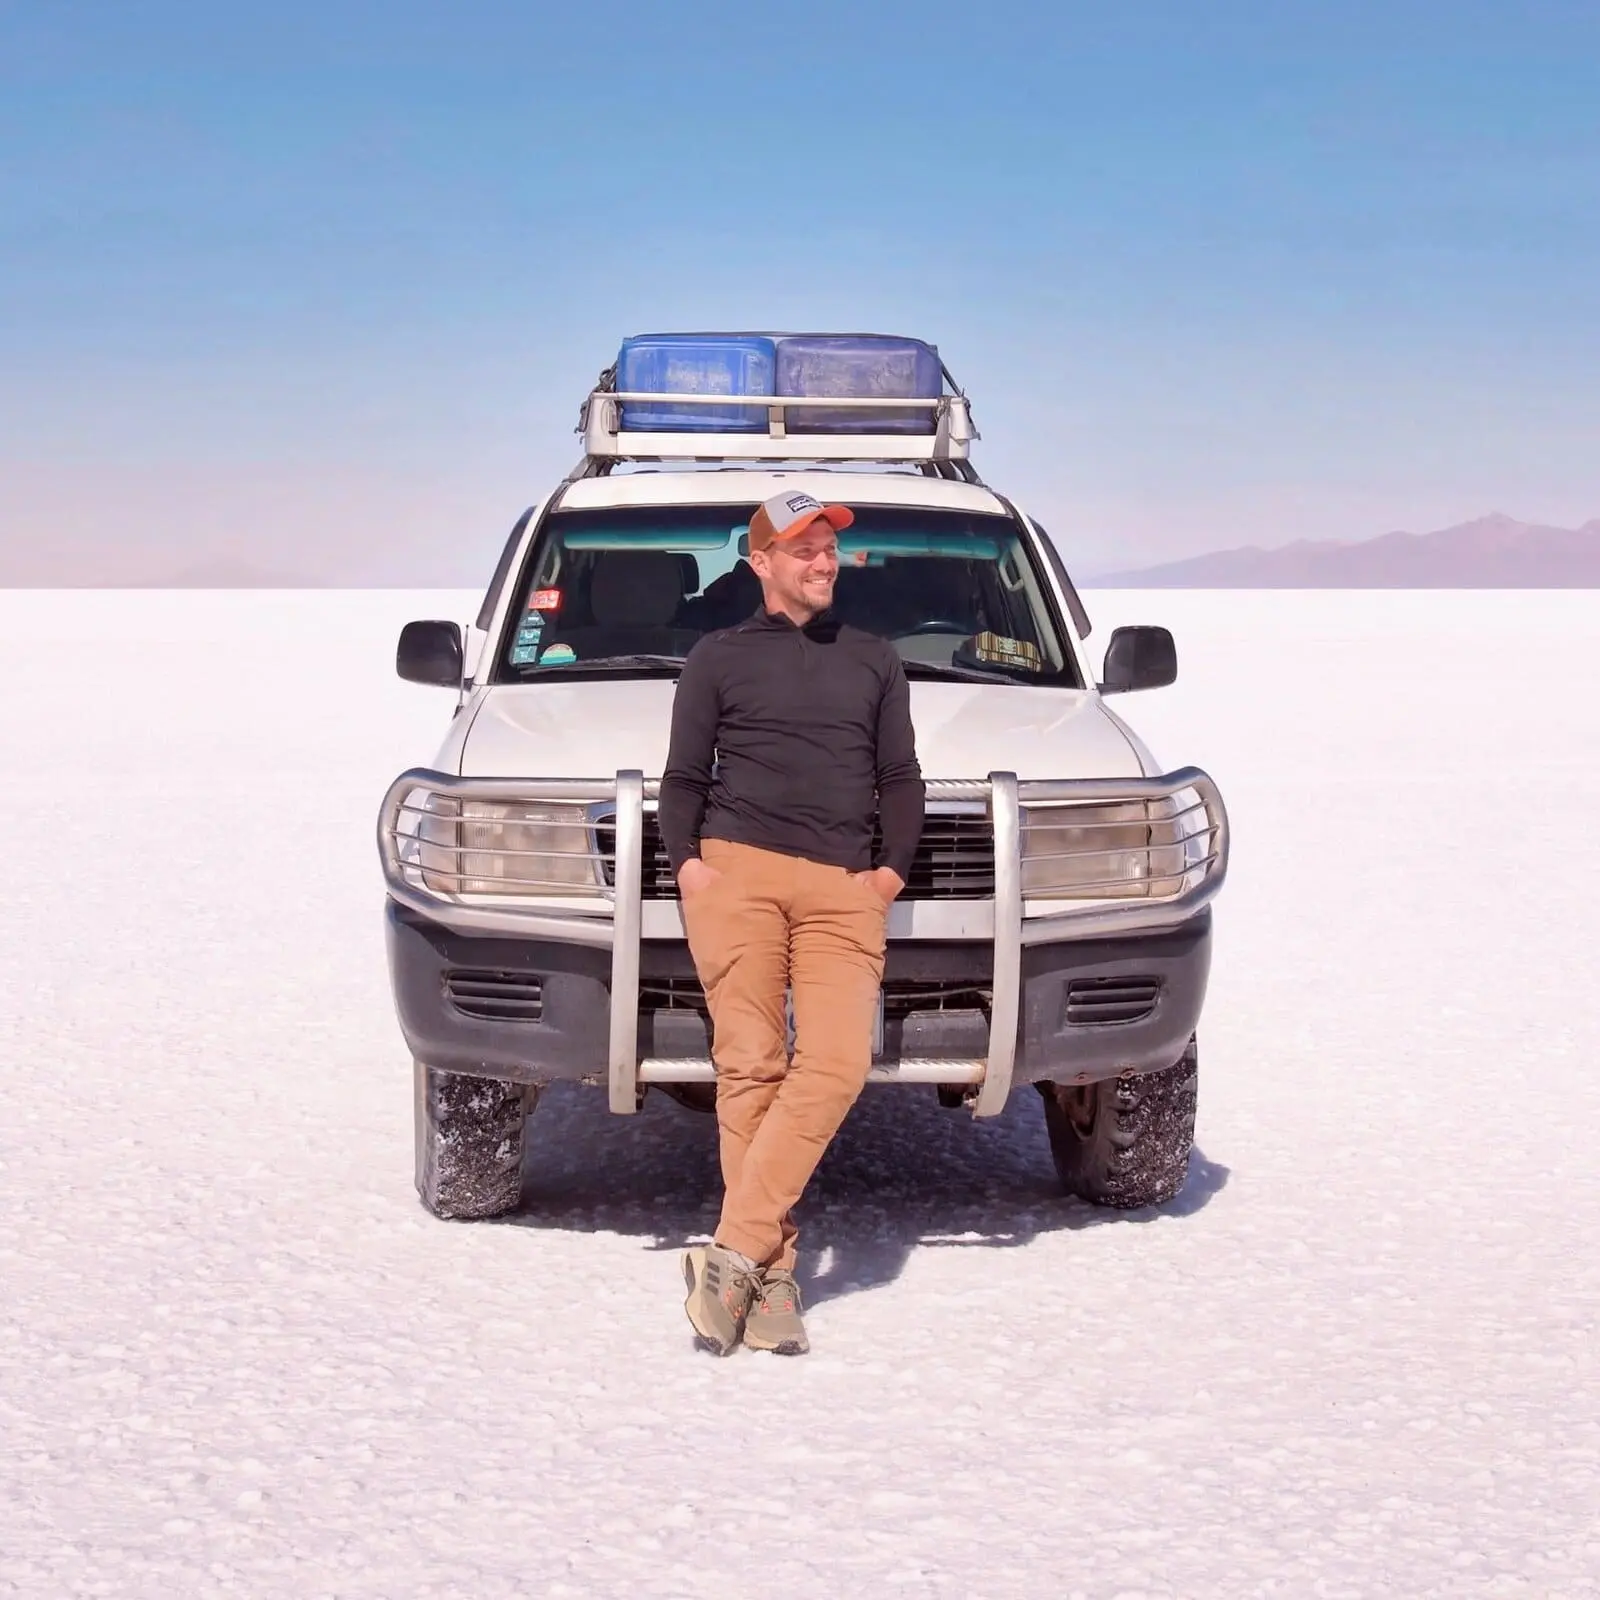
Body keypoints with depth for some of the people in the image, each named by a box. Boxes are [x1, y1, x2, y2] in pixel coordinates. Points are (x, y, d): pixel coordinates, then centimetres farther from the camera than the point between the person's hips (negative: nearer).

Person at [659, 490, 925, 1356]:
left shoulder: (874, 659, 24)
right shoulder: (719, 657, 16)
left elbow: (900, 778, 22)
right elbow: (683, 778, 15)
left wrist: (894, 867, 6)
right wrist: (686, 862, -2)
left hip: (844, 889, 2)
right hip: (737, 872, -2)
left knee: (837, 1063, -18)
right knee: (751, 1067, -10)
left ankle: (734, 1253, -18)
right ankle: (771, 1272, -7)